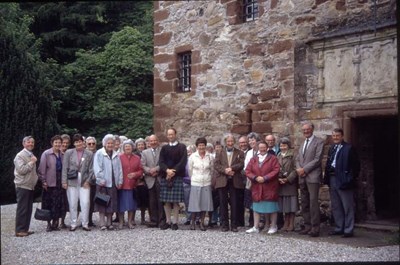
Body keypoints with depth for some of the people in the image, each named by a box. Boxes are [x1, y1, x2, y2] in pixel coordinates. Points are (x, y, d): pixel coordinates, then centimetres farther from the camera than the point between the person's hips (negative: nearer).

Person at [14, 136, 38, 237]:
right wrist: (32, 162, -17)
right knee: (22, 209, -6)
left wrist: (36, 177, 12)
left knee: (28, 209, 9)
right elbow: (21, 170, -21)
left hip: (30, 186, 8)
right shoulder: (20, 155, -11)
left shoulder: (31, 155, 15)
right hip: (22, 186, -8)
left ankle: (25, 229, 15)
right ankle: (19, 230, -1)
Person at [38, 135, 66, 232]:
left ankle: (55, 223, 15)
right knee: (49, 204, 2)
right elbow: (42, 169, -5)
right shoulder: (46, 154, -4)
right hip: (49, 183, -3)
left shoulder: (62, 155, 8)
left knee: (59, 205, 4)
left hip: (60, 183, 3)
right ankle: (49, 224, 13)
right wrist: (44, 181, -9)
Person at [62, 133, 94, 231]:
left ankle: (85, 224, 6)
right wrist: (64, 181, -4)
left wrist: (88, 181, -4)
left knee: (85, 203, -5)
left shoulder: (89, 154, 5)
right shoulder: (68, 153, 4)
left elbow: (91, 169, 5)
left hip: (84, 182, 0)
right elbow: (65, 168, 2)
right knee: (72, 204, 3)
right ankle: (73, 224, 13)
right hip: (72, 182, 0)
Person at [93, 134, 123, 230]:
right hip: (103, 183, -4)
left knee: (112, 203, 7)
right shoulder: (99, 153, -2)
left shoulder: (116, 155, 12)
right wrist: (101, 179, -14)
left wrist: (120, 181, 4)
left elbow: (119, 169, 11)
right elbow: (97, 168, -8)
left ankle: (109, 223, 15)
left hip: (113, 182, 4)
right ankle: (102, 223, 3)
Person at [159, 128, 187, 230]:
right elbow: (161, 161, 4)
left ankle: (175, 222, 2)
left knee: (175, 201, -4)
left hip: (177, 177, -3)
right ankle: (168, 221, 12)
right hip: (165, 177, 3)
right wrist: (167, 170, -14)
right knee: (166, 201, 4)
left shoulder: (182, 147, 5)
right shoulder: (164, 148, 15)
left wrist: (173, 171, -13)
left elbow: (183, 161, -5)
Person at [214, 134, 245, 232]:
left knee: (234, 204, 0)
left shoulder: (239, 153, 10)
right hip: (222, 181, 1)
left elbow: (241, 164, -4)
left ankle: (234, 225, 6)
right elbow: (216, 165, 0)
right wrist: (225, 170, -15)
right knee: (223, 203, 2)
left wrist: (231, 168, -18)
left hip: (235, 181, -1)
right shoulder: (220, 153, 13)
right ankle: (224, 224, 9)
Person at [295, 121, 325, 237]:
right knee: (304, 203, 8)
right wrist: (299, 169, -2)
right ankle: (307, 226, 14)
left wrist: (304, 169, -12)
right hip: (302, 177, 7)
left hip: (313, 176, -7)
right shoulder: (303, 143, 22)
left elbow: (317, 159, -11)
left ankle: (315, 228, -8)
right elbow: (298, 159, 18)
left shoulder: (318, 142, -2)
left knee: (313, 201, -11)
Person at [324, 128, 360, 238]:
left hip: (343, 181, -7)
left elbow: (355, 165, -9)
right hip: (332, 180, 8)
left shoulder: (349, 148, -7)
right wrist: (327, 178, 8)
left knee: (347, 207, -1)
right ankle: (339, 228, 23)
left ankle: (348, 230, 5)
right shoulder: (332, 148, 15)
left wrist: (351, 179, -12)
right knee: (335, 206, 14)